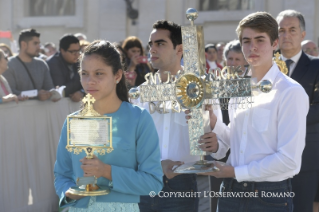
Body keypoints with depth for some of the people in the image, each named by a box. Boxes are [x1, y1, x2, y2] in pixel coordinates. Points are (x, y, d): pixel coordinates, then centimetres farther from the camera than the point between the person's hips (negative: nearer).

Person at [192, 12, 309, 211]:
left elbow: (289, 159, -16)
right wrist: (214, 122, -4)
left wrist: (235, 172, -12)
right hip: (232, 190, 5)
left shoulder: (291, 92, -12)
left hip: (271, 195, -5)